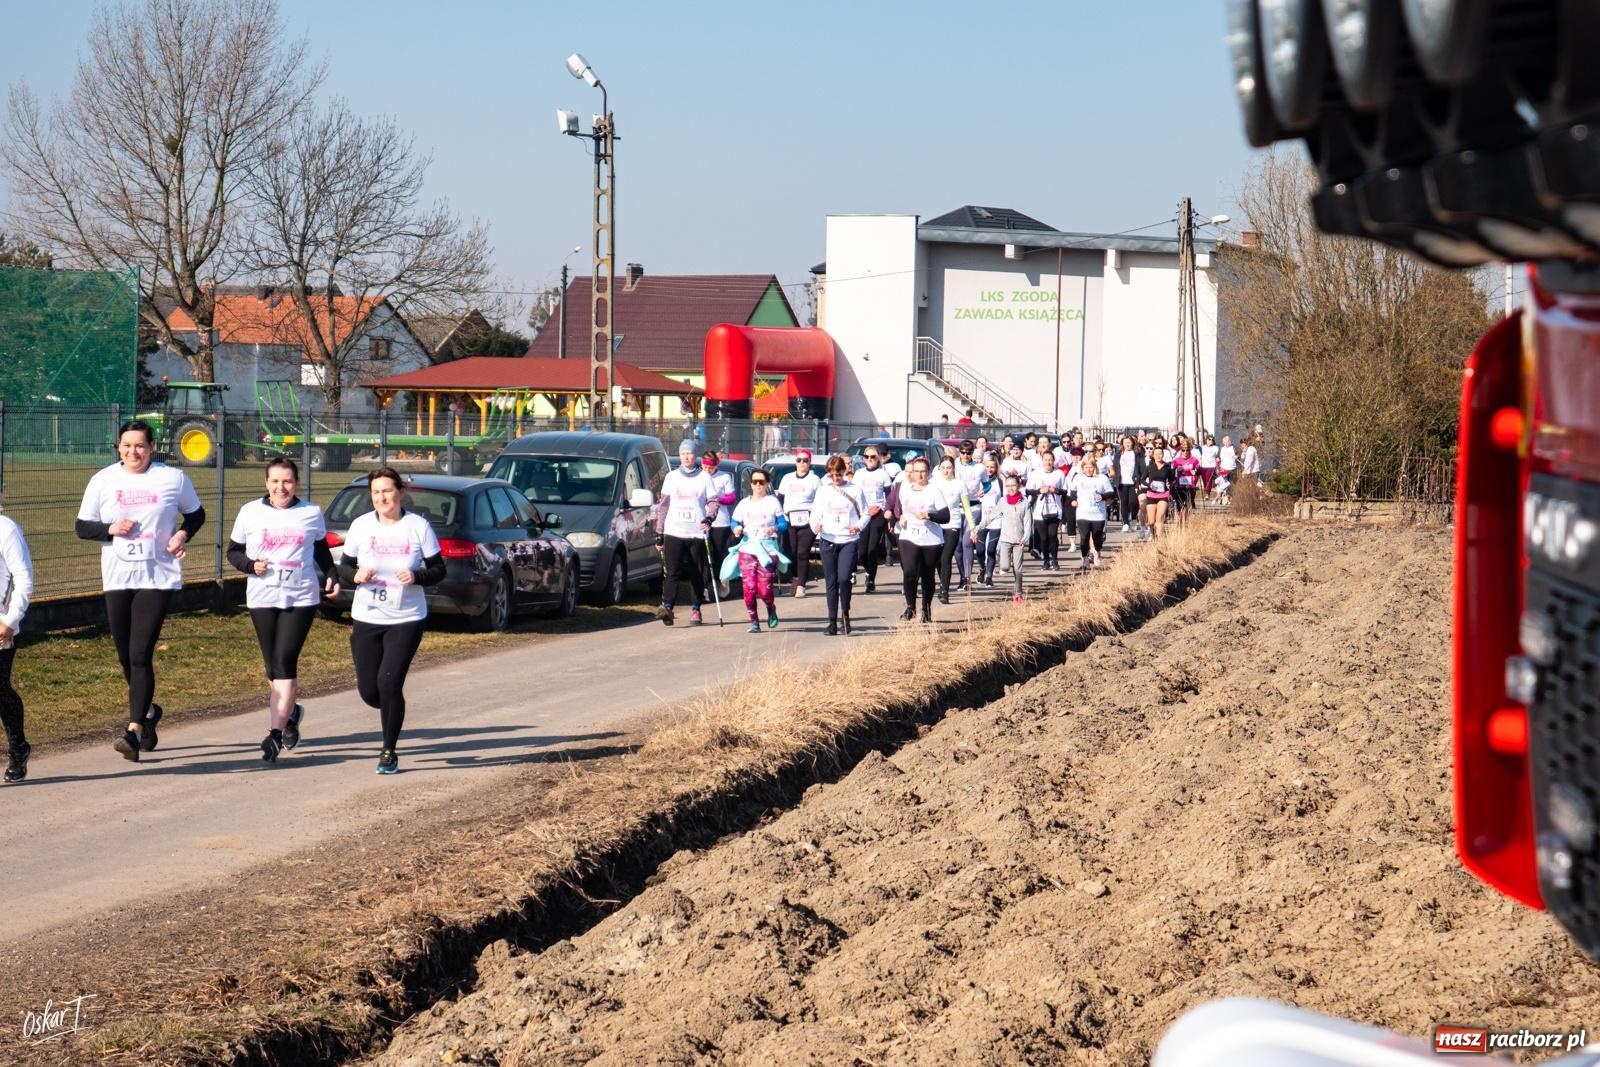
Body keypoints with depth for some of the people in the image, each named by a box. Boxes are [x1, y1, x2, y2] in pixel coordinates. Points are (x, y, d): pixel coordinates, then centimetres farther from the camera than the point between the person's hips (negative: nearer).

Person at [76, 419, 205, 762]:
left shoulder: (173, 479, 1)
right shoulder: (103, 480, 5)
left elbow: (196, 514, 15)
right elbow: (82, 527, 8)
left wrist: (183, 534, -5)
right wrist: (110, 529, -11)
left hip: (158, 578, -3)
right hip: (117, 579, 3)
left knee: (140, 654, -13)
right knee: (125, 656, 11)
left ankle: (134, 731, -16)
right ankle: (147, 711, 36)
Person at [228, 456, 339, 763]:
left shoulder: (311, 513, 6)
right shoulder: (251, 512, 5)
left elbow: (321, 550, 20)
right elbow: (233, 552, 11)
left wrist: (331, 576, 5)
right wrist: (251, 565, -9)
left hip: (301, 598, -2)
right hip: (262, 599, 2)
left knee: (285, 663, -12)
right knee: (273, 666, 5)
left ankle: (275, 733, -15)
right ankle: (290, 713, 34)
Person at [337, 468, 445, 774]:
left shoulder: (418, 527, -4)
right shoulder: (361, 525, 1)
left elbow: (438, 570, 1)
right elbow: (343, 568, 6)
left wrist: (417, 577, -19)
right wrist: (356, 576, -16)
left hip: (407, 620, -2)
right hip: (366, 619, 3)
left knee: (389, 683, -12)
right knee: (368, 690, 3)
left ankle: (389, 752, 4)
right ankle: (392, 714, 39)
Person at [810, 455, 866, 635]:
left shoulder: (854, 491, 3)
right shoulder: (823, 491, 8)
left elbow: (865, 514, 8)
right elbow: (815, 514, 9)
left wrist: (859, 526, -12)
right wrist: (815, 525, -14)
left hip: (849, 540, -2)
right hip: (828, 540, 2)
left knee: (844, 578, -17)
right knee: (831, 583, 4)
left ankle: (845, 614, 6)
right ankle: (832, 622, 9)